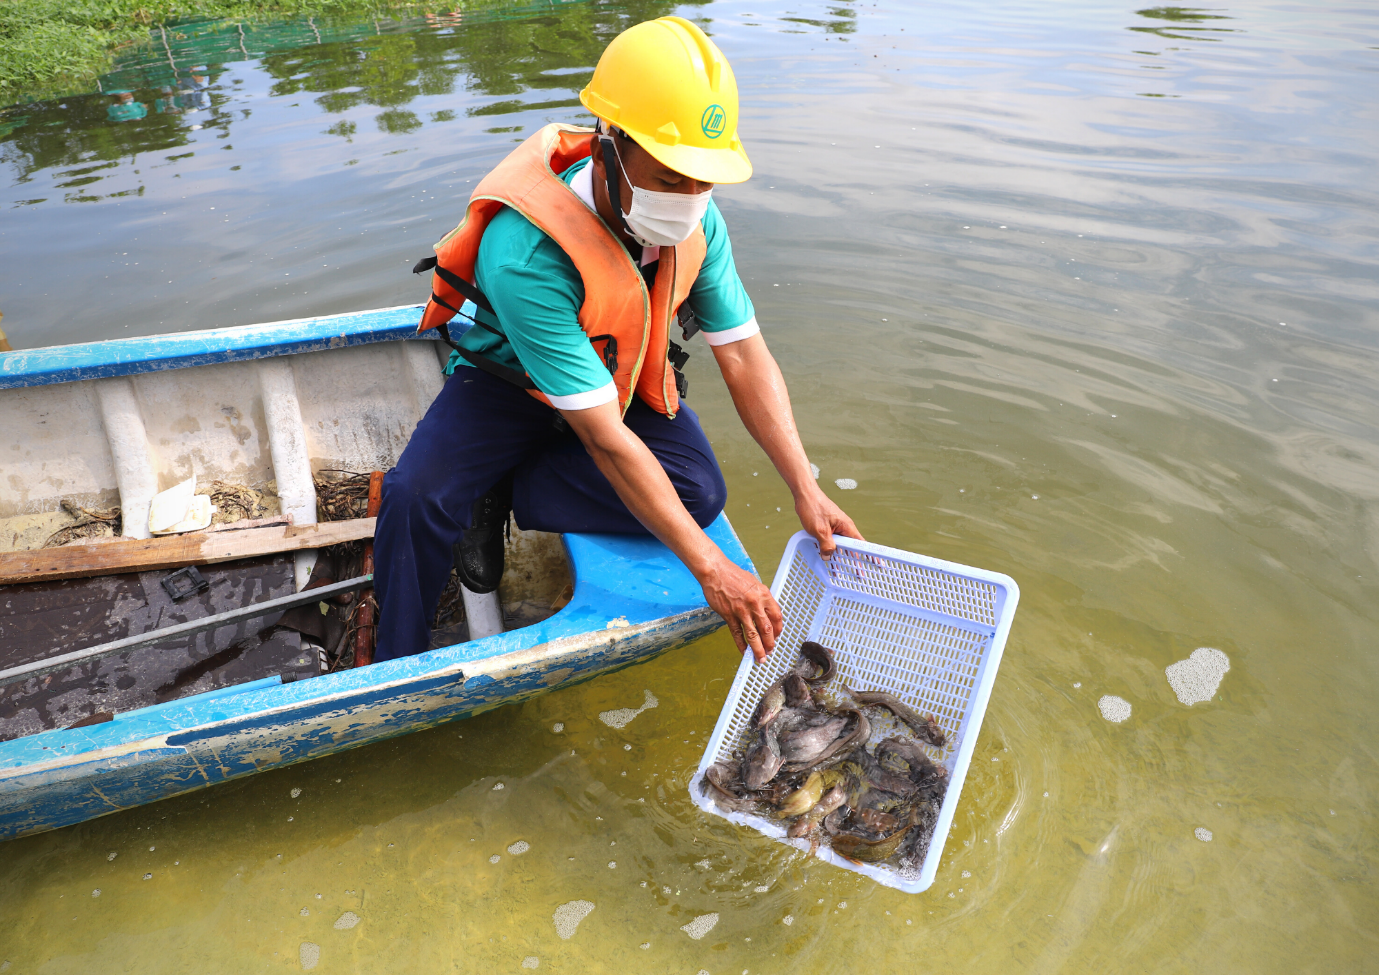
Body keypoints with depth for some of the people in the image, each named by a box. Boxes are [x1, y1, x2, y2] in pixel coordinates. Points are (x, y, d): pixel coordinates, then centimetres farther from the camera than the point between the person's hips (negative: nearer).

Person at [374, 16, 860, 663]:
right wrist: (708, 568, -38)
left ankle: (502, 493, -7)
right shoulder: (524, 253, -38)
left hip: (626, 378, 4)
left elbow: (745, 357, -16)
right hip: (510, 381, -4)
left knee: (699, 492, -21)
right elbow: (606, 439, -39)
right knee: (417, 497, -27)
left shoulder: (695, 220, -21)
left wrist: (806, 490, -26)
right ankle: (394, 669, 1)